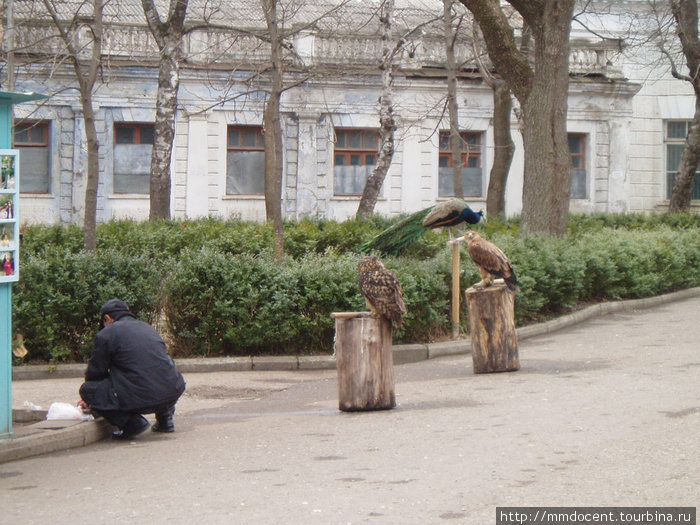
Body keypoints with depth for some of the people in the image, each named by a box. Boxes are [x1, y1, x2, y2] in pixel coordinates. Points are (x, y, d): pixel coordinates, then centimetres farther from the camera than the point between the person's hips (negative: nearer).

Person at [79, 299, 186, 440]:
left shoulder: (106, 334, 3)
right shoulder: (147, 327, 24)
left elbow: (95, 372, 12)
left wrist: (88, 400, 33)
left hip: (140, 399, -7)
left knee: (87, 389, 7)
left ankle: (130, 422, -6)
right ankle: (165, 415, 21)